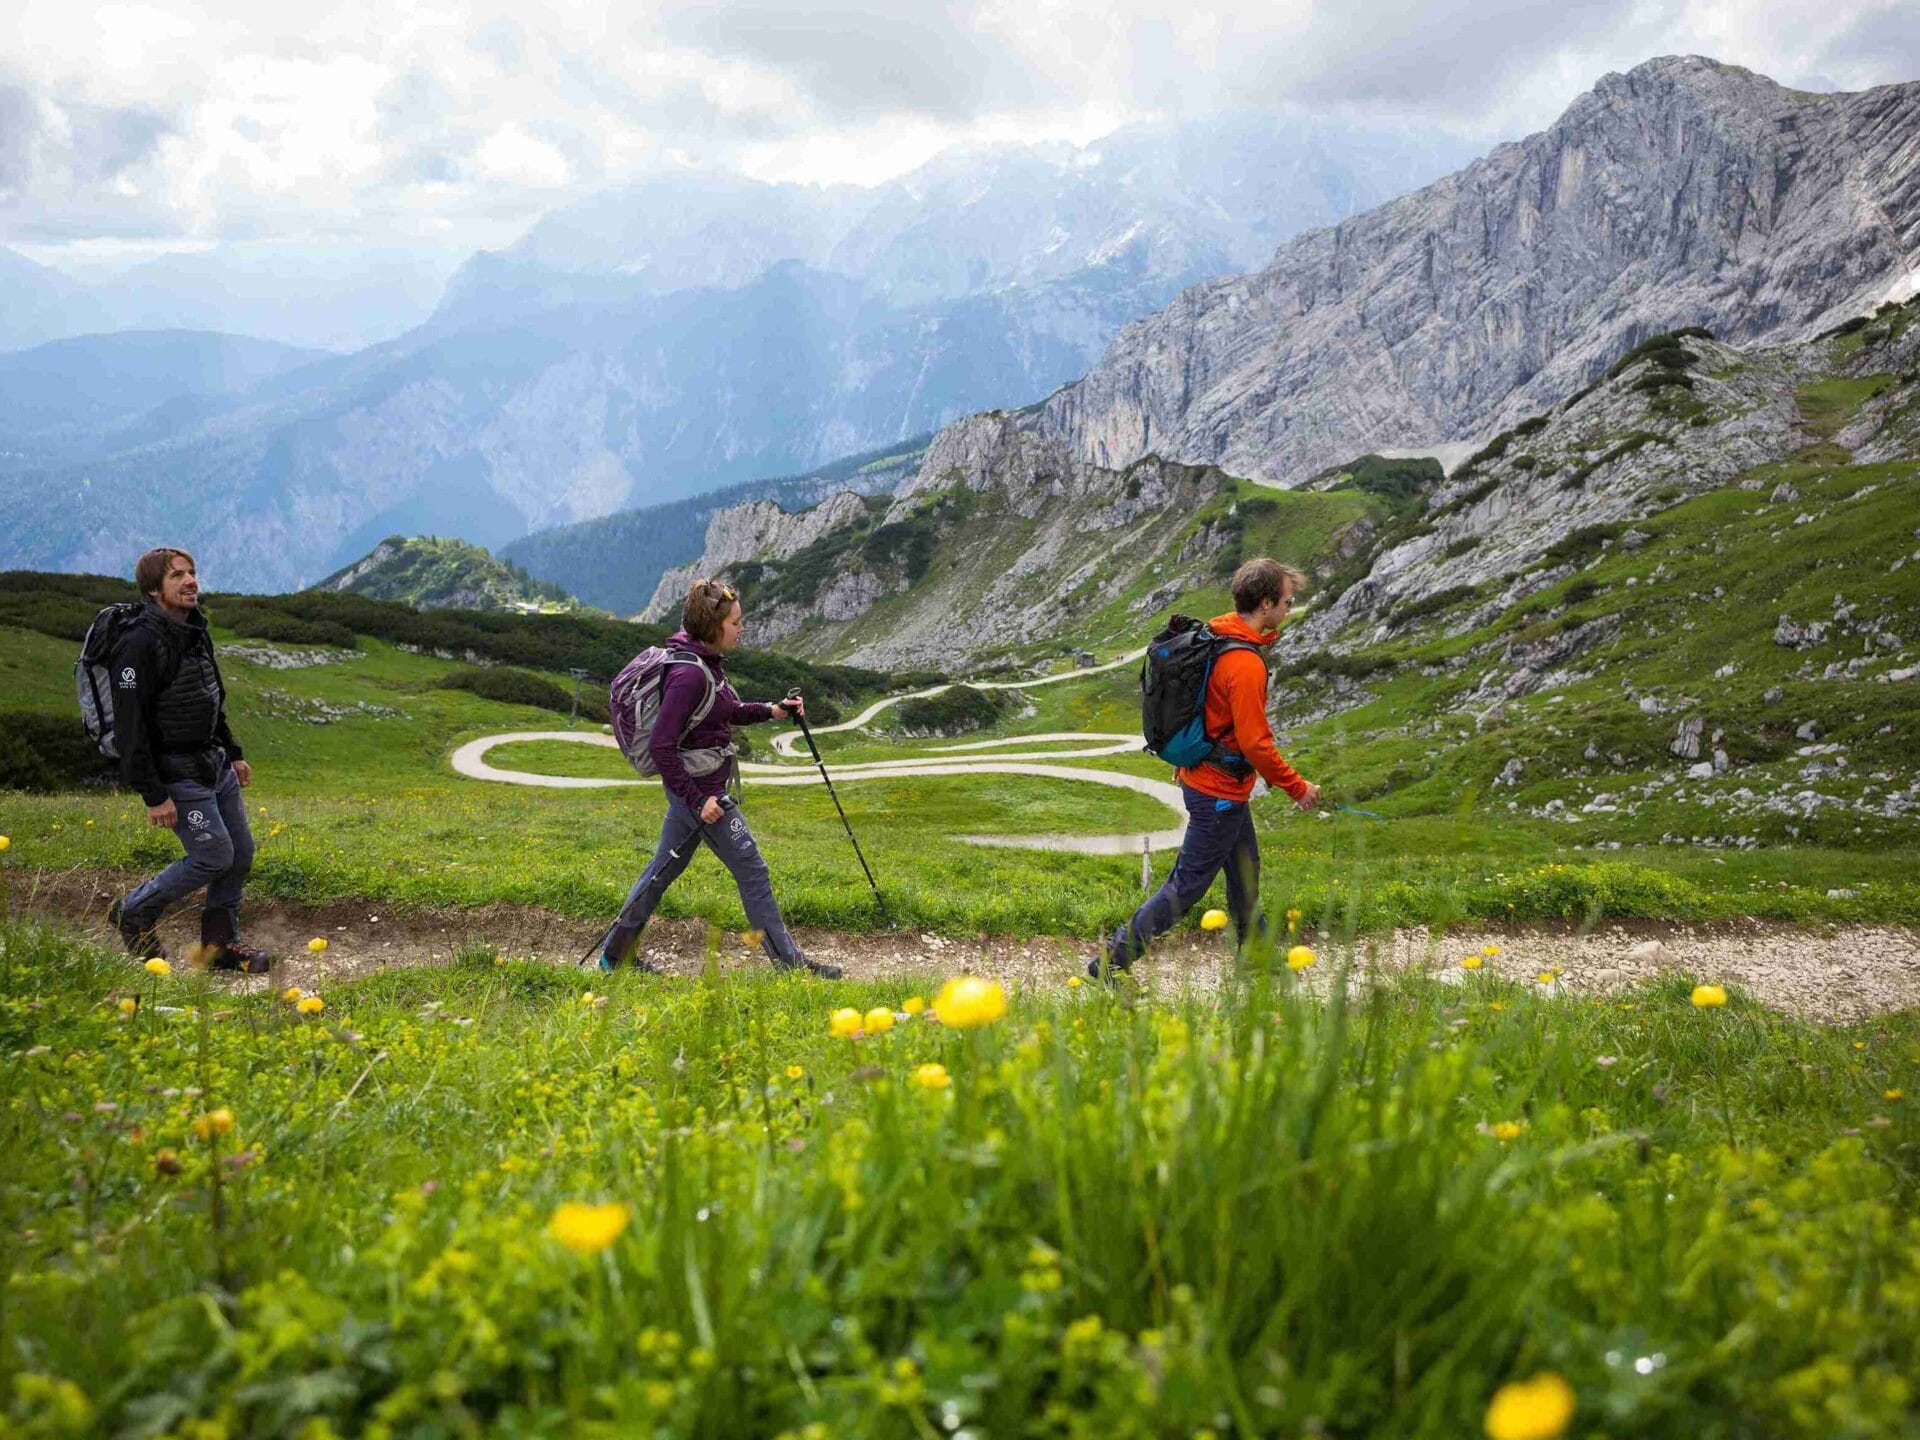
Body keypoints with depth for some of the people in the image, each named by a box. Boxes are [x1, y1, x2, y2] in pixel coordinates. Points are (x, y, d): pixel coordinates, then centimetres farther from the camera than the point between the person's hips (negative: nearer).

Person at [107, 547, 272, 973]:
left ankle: (220, 942, 22)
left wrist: (234, 753, 22)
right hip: (177, 773, -9)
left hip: (215, 762, 9)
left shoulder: (195, 631, 9)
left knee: (241, 851, 9)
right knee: (214, 857, -6)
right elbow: (130, 726, -21)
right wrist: (154, 796, -21)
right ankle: (133, 914, 15)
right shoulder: (141, 643, -20)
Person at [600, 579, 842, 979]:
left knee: (666, 866, 17)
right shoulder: (689, 674, -24)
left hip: (694, 786, 10)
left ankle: (616, 953, 26)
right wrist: (698, 800, -23)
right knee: (751, 869, 0)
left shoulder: (707, 662, 6)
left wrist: (773, 710, 9)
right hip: (700, 788, -10)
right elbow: (662, 747, -25)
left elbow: (727, 713, 22)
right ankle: (789, 961, 11)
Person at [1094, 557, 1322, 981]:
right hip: (1220, 791, -10)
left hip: (1201, 774, 10)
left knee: (1245, 870, 22)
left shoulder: (1214, 637, 4)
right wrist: (1297, 788, -13)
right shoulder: (1245, 664, -25)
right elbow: (1254, 743, -24)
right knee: (1188, 884, -1)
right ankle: (1111, 962, 5)